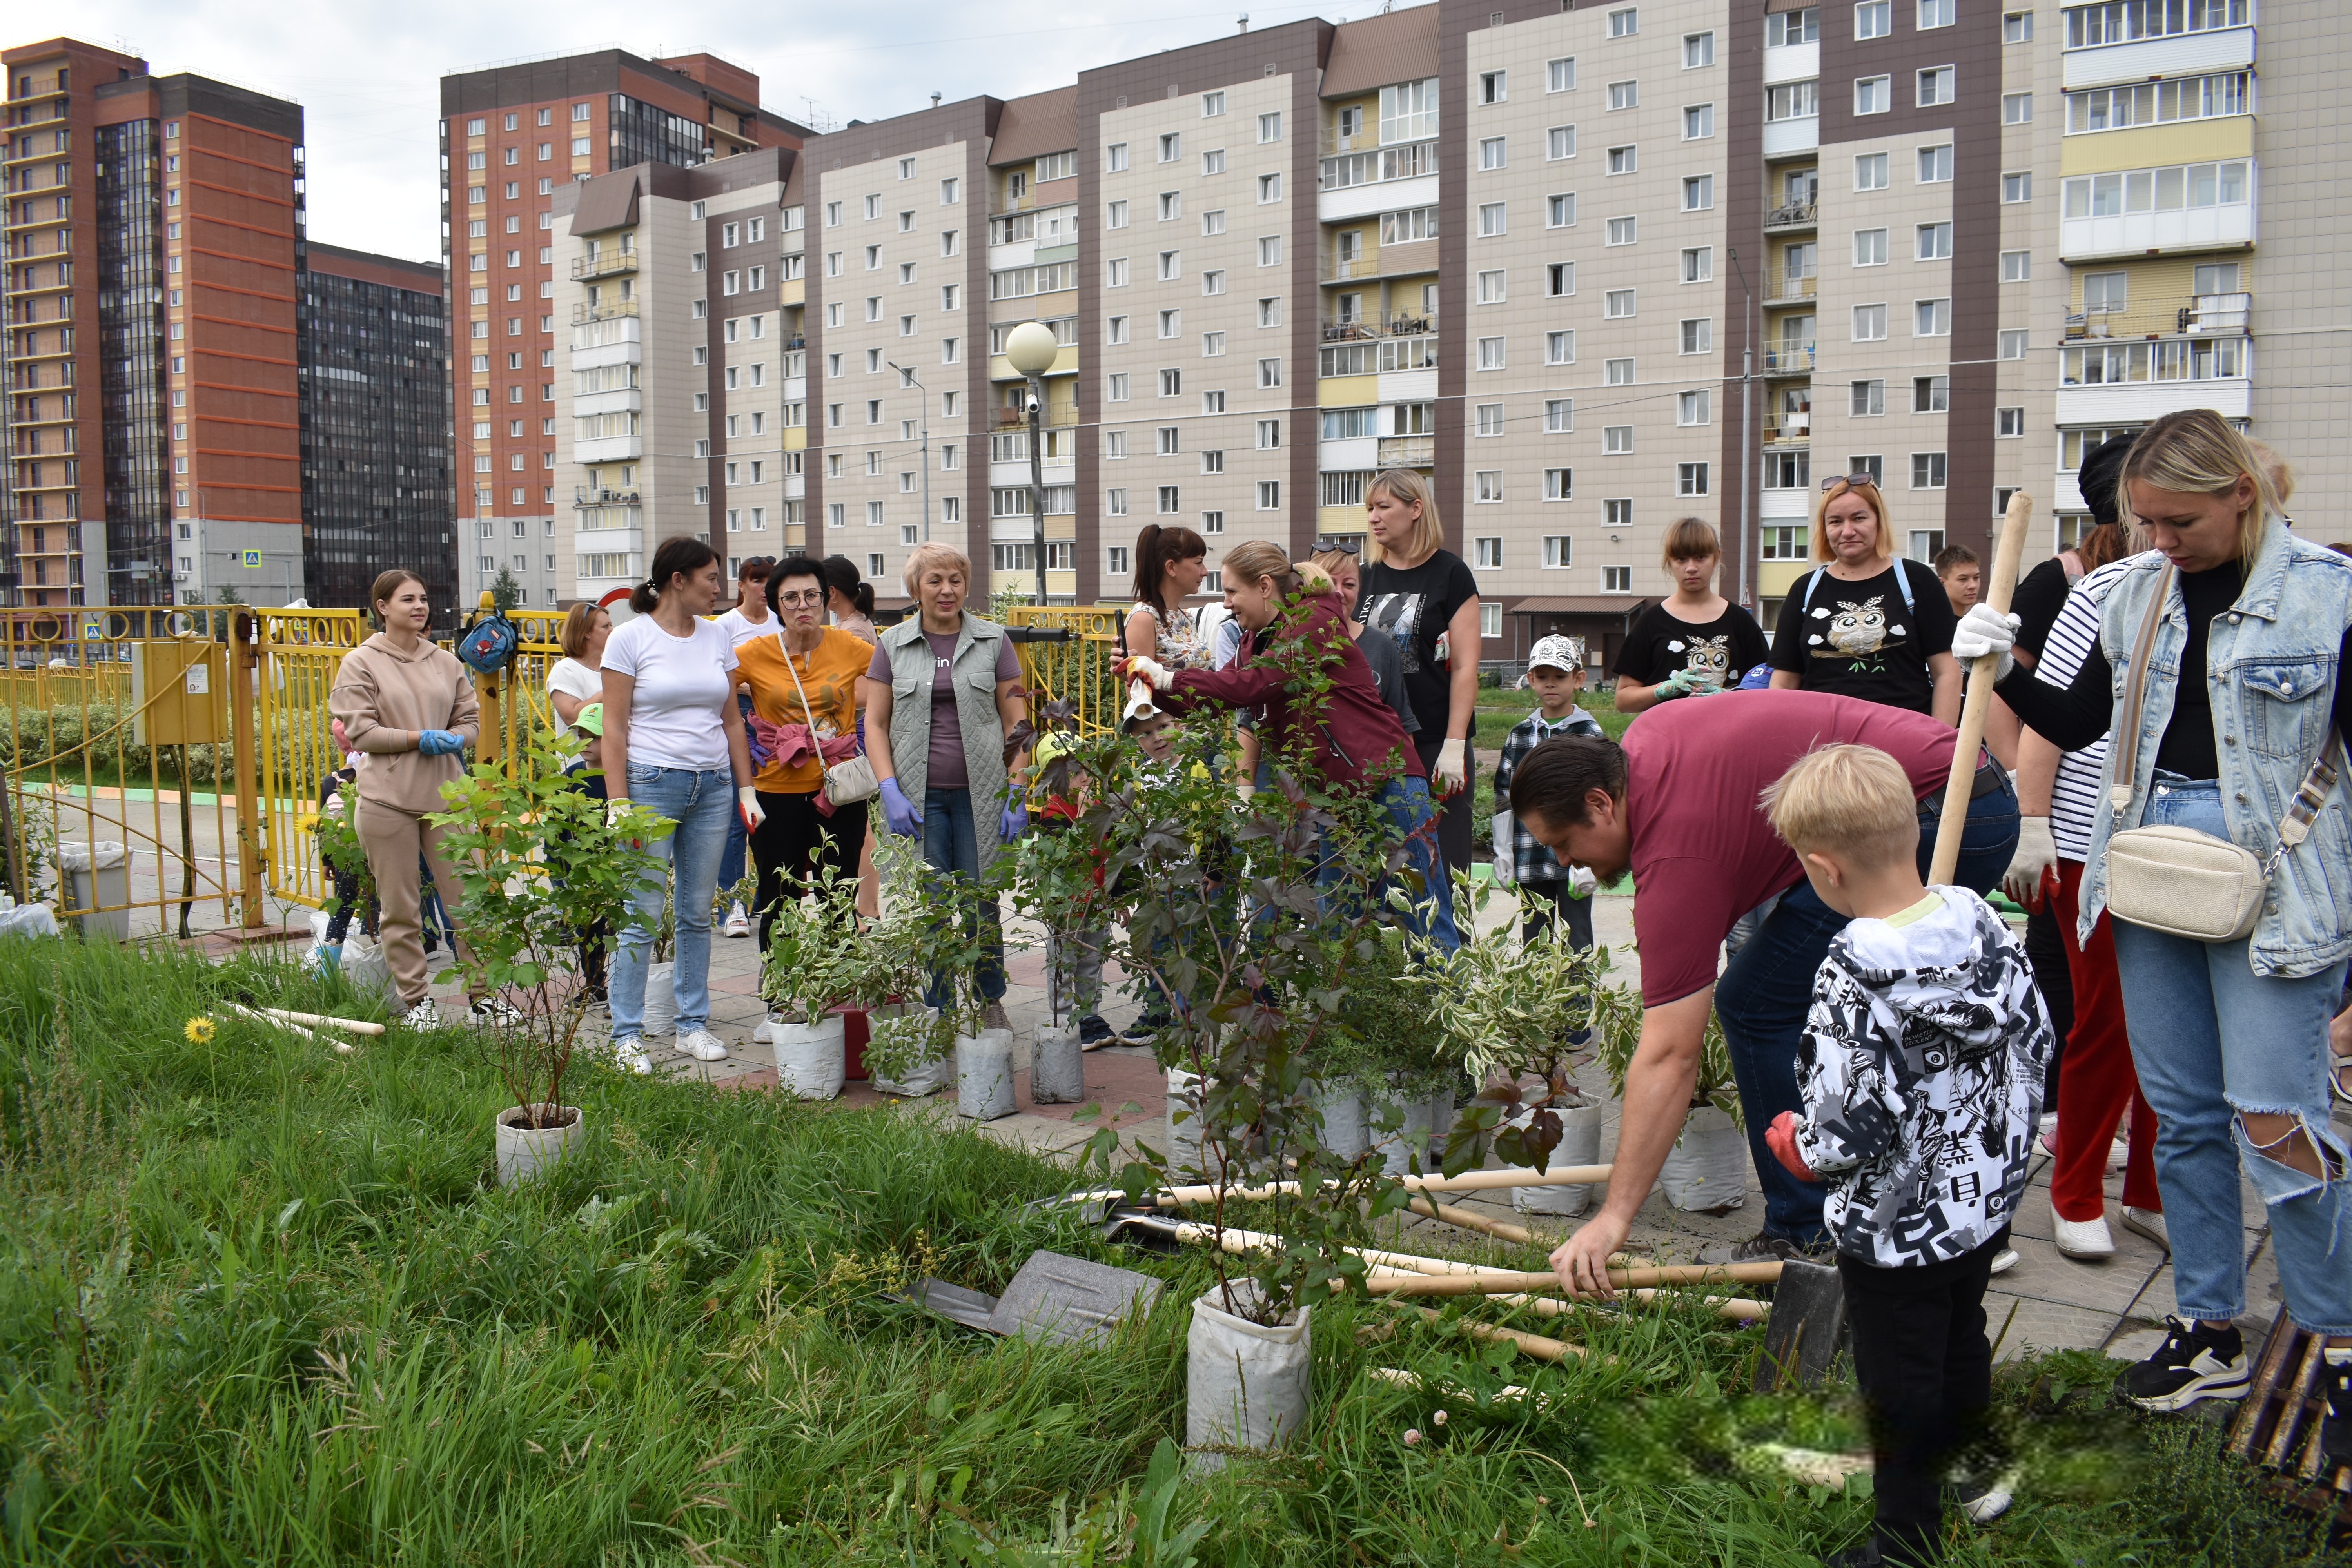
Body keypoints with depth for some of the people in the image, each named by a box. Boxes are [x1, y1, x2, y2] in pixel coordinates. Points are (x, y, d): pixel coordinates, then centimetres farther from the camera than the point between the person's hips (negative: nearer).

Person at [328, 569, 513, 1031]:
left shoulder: (447, 662, 13)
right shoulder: (361, 663, 1)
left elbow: (470, 720, 16)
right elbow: (359, 731, -6)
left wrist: (455, 740, -6)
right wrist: (419, 738, -15)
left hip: (446, 796, 3)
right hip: (388, 799, -3)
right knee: (399, 908, 4)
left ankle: (483, 995, 11)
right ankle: (415, 999, 15)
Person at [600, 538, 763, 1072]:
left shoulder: (717, 636, 11)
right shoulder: (632, 637, -3)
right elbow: (613, 727, -5)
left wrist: (746, 790, 10)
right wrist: (618, 802, -12)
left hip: (713, 786, 5)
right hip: (653, 782, -4)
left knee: (697, 914, 9)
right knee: (642, 916, -3)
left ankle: (693, 1024, 19)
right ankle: (626, 1035, 4)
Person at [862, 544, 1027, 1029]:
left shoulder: (993, 640, 6)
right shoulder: (893, 644, 8)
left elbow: (1015, 720, 6)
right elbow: (875, 723, 7)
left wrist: (1016, 791, -1)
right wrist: (890, 790, -5)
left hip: (980, 793, -1)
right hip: (919, 796, 1)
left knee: (981, 905, 2)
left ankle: (992, 1003, 21)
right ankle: (935, 1013, 15)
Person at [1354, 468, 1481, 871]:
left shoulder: (1450, 573, -2)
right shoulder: (1367, 575, 12)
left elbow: (1465, 666, -6)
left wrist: (1454, 745, -13)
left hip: (1435, 742, -4)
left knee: (1442, 860, -2)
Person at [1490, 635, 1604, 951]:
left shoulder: (1590, 735, -1)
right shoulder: (1520, 735, 9)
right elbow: (1504, 798, 11)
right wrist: (1503, 854, 6)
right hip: (1530, 862, 4)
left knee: (1576, 942, 3)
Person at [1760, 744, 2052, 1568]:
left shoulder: (1850, 981, -30)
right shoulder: (1985, 925, -10)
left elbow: (1855, 1134, -29)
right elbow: (2037, 1040, 3)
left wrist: (1794, 1142, -7)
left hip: (1896, 1229, -7)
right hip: (1987, 1201, 8)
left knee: (1901, 1387, 11)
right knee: (1963, 1348, 28)